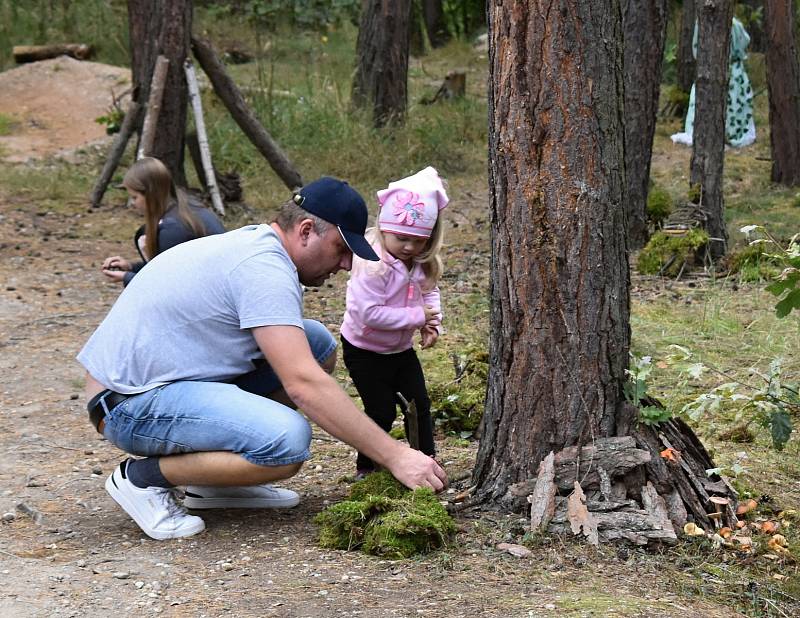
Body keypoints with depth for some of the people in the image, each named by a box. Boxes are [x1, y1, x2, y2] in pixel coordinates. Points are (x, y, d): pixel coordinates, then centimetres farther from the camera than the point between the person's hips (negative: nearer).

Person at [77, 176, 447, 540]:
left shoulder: (252, 245, 12)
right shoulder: (264, 268, -19)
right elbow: (303, 385, -27)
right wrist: (395, 456, -24)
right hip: (130, 406, -10)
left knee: (318, 345, 7)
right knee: (287, 440, -31)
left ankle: (216, 480, 9)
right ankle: (144, 477, -10)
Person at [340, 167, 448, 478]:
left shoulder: (422, 263, -5)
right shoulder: (372, 265, -29)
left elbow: (429, 291, 12)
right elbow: (369, 313, -34)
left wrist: (433, 323, -8)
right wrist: (416, 317, -29)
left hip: (401, 348, 7)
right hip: (365, 350, -7)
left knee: (419, 405, 8)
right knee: (381, 412, -5)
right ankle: (365, 469, 13)